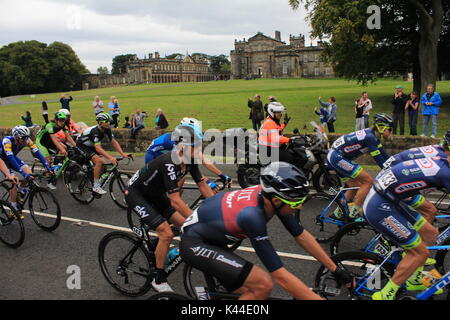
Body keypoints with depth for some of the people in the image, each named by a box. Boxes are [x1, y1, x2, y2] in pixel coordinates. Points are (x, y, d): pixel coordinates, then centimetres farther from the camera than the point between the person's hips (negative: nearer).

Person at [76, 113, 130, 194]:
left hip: (91, 146, 8)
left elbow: (114, 142, -11)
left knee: (102, 163, -6)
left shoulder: (107, 129, -13)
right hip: (82, 145, -8)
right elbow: (98, 148, -43)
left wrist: (123, 154, -23)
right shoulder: (95, 131, -34)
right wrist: (110, 158, -53)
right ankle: (96, 187, -18)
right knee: (99, 161, -25)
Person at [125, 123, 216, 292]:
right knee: (167, 234, -18)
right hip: (135, 194, -8)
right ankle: (159, 280, 0)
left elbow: (203, 186, -5)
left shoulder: (190, 160, -11)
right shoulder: (170, 163, -35)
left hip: (154, 194, 8)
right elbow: (175, 201, -39)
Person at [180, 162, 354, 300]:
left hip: (210, 238, 8)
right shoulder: (252, 215, -36)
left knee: (251, 290, 12)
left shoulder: (270, 195, -14)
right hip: (194, 244, -8)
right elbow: (280, 275, -31)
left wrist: (335, 269, 3)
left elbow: (302, 236, -1)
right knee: (263, 284, -19)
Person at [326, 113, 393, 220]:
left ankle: (338, 214, 25)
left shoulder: (373, 136, 10)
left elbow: (384, 156, 15)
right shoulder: (369, 137, -18)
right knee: (368, 180, -10)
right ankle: (354, 213, -4)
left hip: (334, 157, 10)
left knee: (355, 187, 16)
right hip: (337, 157, -10)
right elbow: (379, 160, -18)